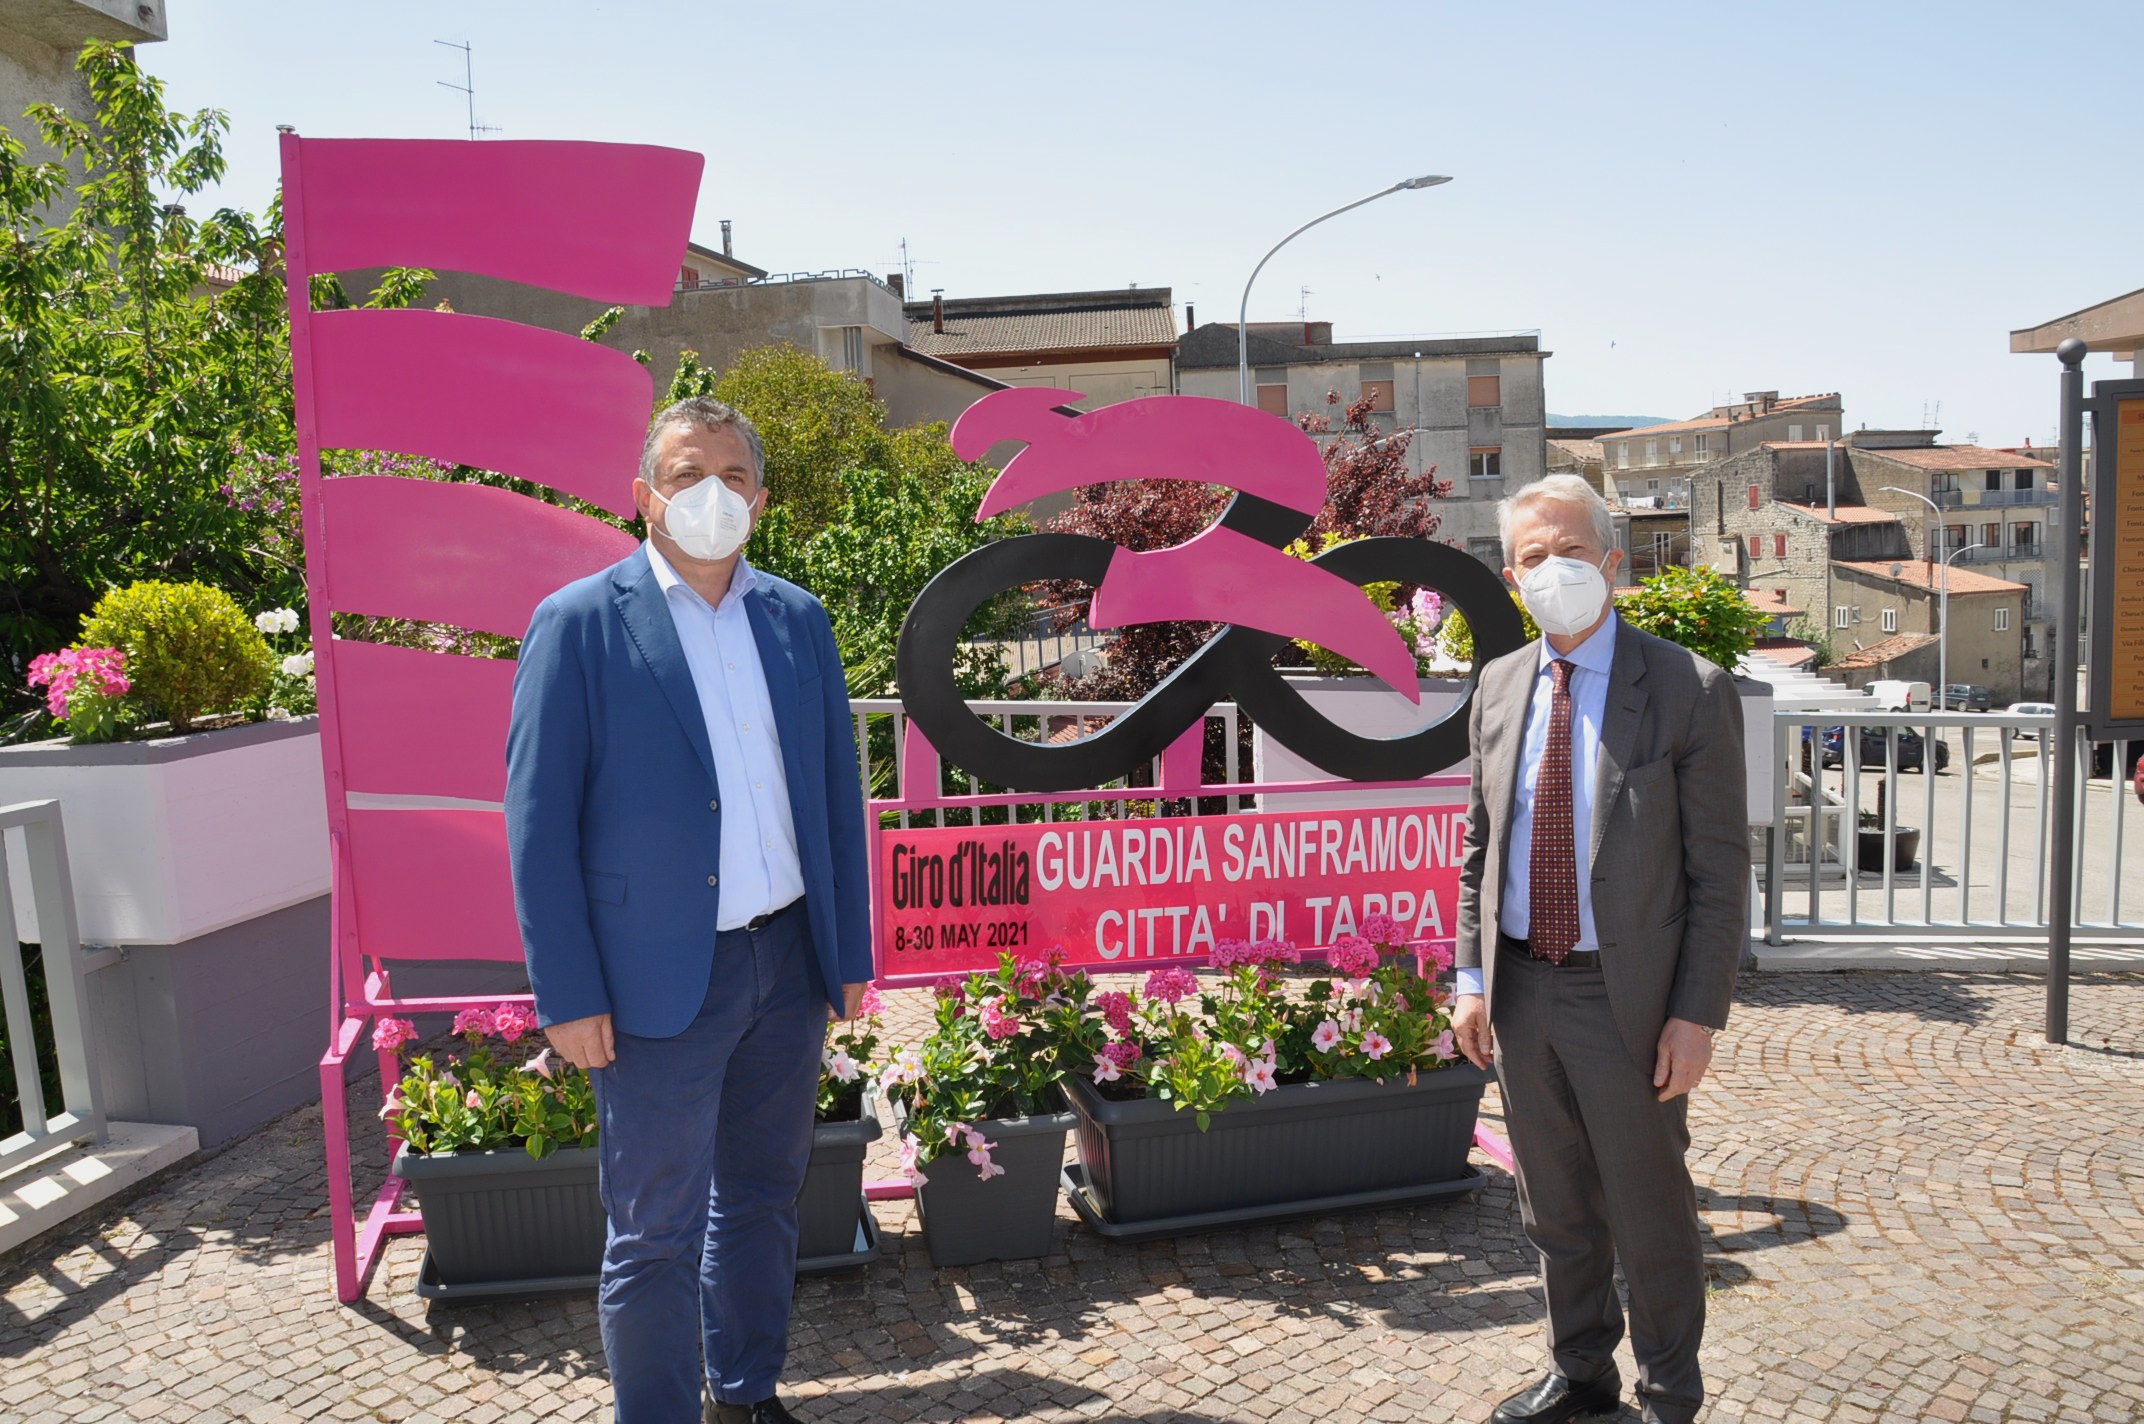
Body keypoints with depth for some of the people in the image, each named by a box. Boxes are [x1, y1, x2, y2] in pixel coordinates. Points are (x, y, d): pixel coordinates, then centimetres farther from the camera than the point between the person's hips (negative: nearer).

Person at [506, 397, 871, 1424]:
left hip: (789, 963, 5)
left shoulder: (798, 619, 7)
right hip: (662, 981, -5)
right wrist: (569, 995, -10)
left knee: (762, 1197, 19)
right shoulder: (579, 623, -6)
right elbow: (538, 822, -7)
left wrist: (850, 952, 9)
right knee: (656, 1233, 7)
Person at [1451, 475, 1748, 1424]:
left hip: (1626, 999, -4)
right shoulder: (1499, 686, 6)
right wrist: (1471, 976, 4)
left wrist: (1698, 1015, -13)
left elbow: (1720, 871, -9)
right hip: (1519, 991, 5)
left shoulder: (1689, 692, -9)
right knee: (1556, 1210, 20)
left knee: (1650, 1215, 11)